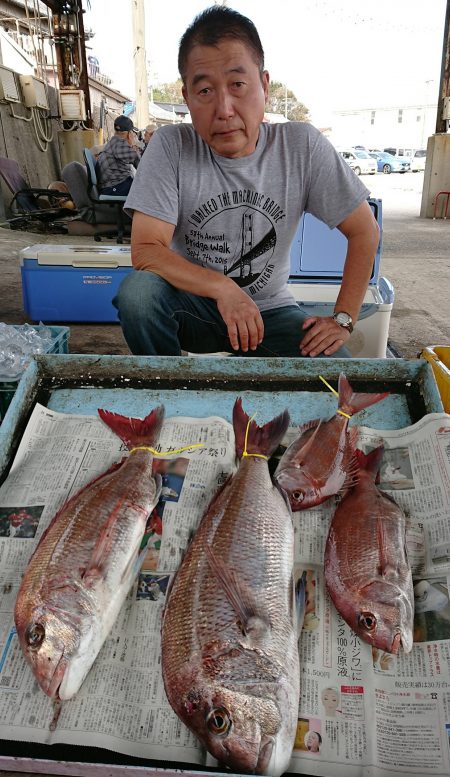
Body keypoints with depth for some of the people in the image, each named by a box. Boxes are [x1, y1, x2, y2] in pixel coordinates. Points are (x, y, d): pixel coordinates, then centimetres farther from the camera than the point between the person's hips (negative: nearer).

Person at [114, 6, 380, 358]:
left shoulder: (303, 147, -10)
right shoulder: (171, 146, -13)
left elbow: (364, 231, -3)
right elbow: (145, 250, -19)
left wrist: (343, 319, -10)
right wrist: (222, 288, -32)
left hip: (269, 309, 1)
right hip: (195, 303, 0)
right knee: (137, 291, -32)